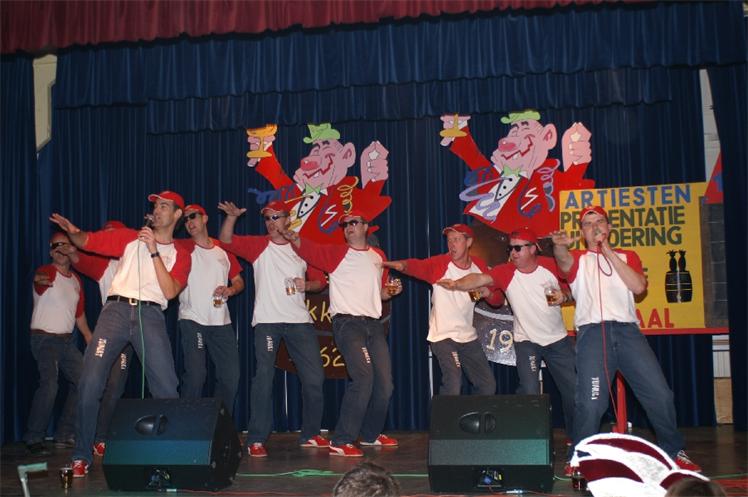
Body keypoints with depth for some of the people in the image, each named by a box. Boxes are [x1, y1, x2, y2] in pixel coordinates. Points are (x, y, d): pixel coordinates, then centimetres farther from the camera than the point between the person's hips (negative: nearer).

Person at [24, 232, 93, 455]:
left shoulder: (76, 280, 14)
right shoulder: (46, 272, -9)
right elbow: (39, 280, -36)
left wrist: (91, 340, 16)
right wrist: (41, 280, -60)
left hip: (67, 340, 8)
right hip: (45, 338, -8)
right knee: (49, 385, -23)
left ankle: (64, 435, 15)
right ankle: (34, 438, -11)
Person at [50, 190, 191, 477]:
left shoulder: (180, 255, 15)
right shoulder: (130, 238, 18)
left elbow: (169, 292, -1)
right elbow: (87, 242, 11)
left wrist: (154, 251, -5)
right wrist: (73, 232, -12)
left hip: (151, 316, 0)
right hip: (117, 310, 0)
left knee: (166, 387, -8)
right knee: (90, 381, -10)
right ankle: (81, 456, 0)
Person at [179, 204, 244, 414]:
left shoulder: (224, 249, 12)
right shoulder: (184, 248, 2)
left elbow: (239, 281, 15)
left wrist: (230, 290, -4)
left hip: (222, 322, 4)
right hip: (192, 320, -4)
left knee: (230, 376, 6)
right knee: (195, 375, -10)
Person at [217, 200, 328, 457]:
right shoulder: (258, 245, 6)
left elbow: (320, 280, 13)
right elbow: (226, 240, -6)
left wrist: (306, 285, -8)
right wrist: (232, 216, -22)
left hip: (300, 321, 3)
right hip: (267, 321, -2)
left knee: (314, 378, 4)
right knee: (264, 378, -7)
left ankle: (310, 434, 20)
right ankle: (256, 440, -1)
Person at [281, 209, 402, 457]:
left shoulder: (378, 256, 17)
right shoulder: (336, 253, 1)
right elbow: (306, 248, -15)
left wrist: (392, 292, 7)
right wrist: (292, 236, -35)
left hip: (373, 323, 6)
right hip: (347, 322, -6)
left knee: (384, 382, 10)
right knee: (363, 377, -21)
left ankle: (371, 434, 31)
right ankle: (341, 441, -15)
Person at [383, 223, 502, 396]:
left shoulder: (479, 266, 2)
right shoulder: (440, 263, -12)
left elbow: (498, 300, 7)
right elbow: (418, 266, -32)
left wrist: (487, 293, -16)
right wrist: (402, 265, -54)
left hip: (468, 336, 6)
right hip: (443, 336, -5)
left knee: (488, 385, 13)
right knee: (453, 385, -22)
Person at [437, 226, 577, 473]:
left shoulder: (551, 265, -9)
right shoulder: (506, 272, -14)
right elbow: (480, 279, -32)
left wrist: (564, 295, -16)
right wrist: (457, 284, -51)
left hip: (558, 339, 2)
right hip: (527, 341, -2)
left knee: (574, 392, 5)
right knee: (530, 393, -16)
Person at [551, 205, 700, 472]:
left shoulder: (627, 256, 23)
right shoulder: (578, 259, 17)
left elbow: (638, 286, 3)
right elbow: (563, 260, -10)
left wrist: (609, 253, 2)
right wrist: (559, 245, -34)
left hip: (627, 330, 2)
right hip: (592, 330, -2)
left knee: (660, 394, -3)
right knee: (591, 402, -12)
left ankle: (674, 452, 16)